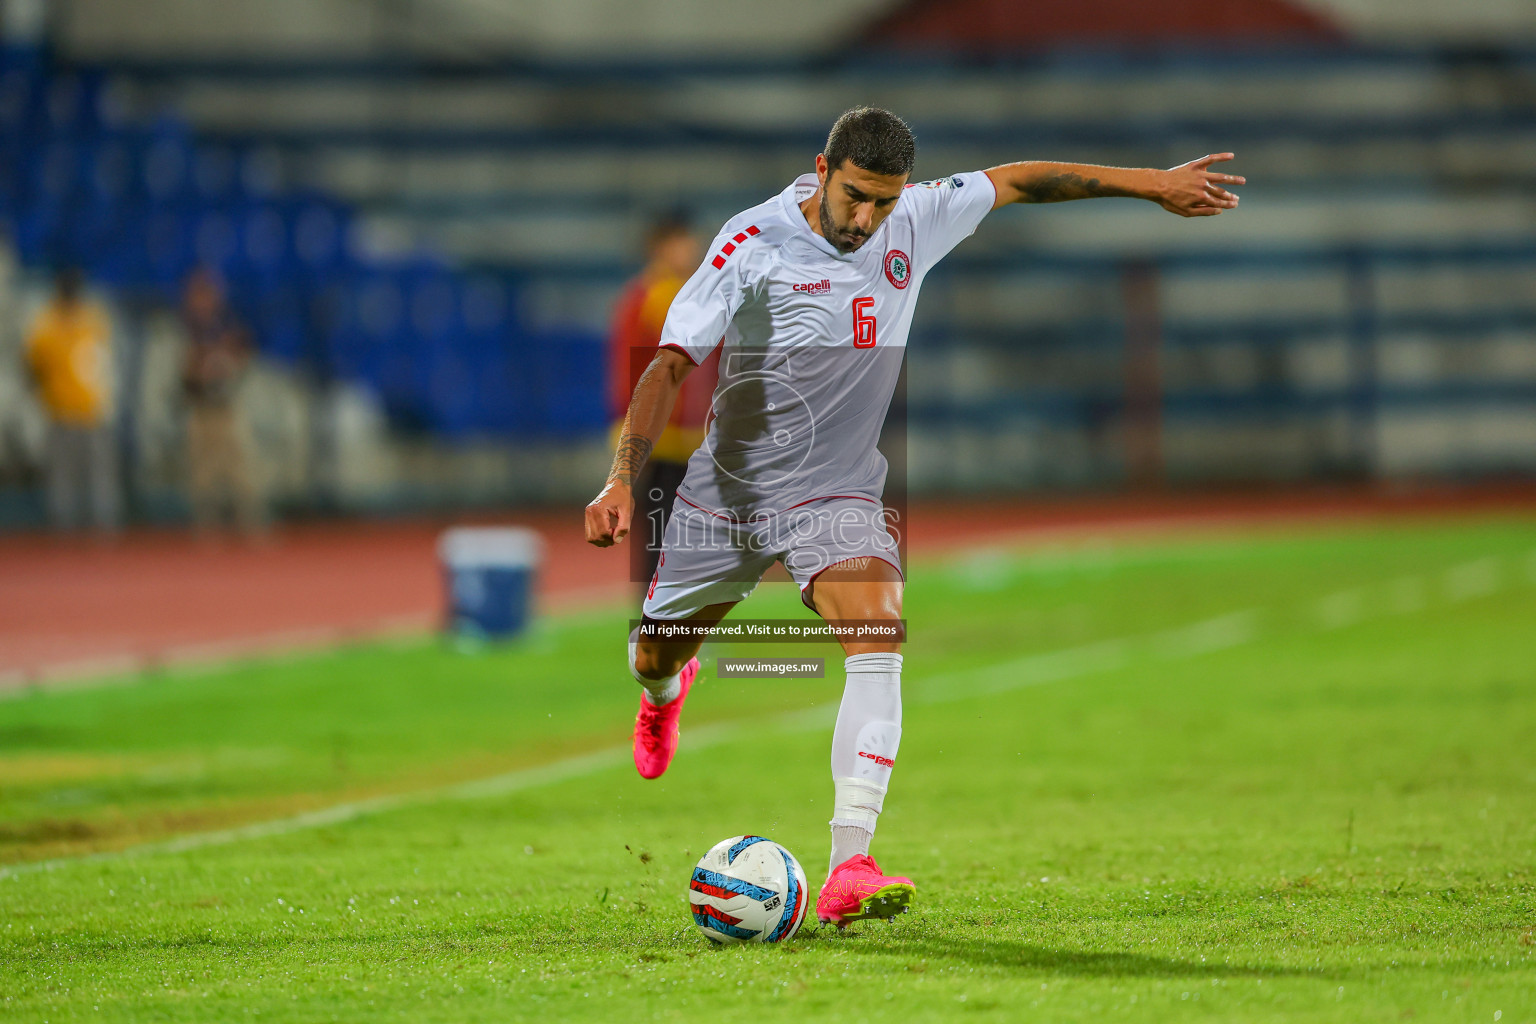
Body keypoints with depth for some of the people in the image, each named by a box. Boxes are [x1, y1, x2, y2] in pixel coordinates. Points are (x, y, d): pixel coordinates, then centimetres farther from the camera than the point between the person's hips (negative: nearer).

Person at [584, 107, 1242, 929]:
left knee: (878, 637, -26)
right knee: (652, 656, 14)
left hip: (835, 493, 1)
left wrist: (1152, 183, 12)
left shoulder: (918, 225, -5)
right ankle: (666, 691, 57)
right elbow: (671, 364, -19)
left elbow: (1018, 181, 11)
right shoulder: (755, 242, -17)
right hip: (726, 490, -1)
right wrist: (622, 480, -30)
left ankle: (849, 869, -32)